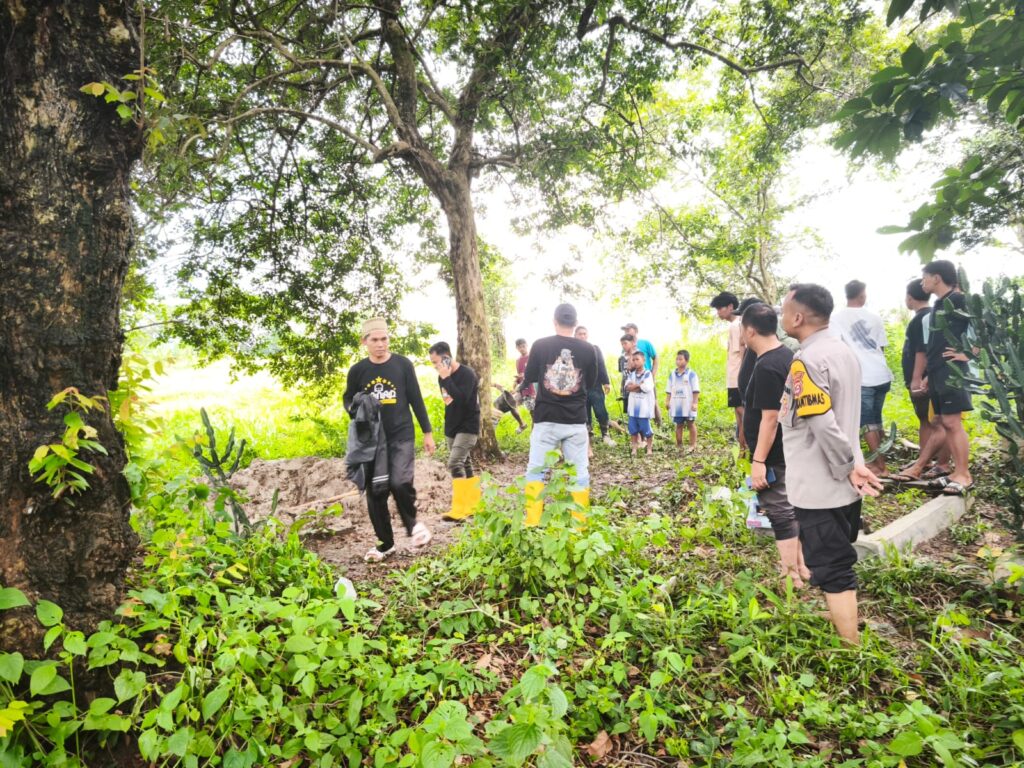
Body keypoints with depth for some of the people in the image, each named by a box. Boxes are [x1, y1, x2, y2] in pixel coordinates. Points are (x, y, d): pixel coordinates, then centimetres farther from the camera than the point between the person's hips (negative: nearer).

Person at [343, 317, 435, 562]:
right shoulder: (357, 370, 2)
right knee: (375, 492, 5)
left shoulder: (403, 364, -3)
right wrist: (354, 409, -9)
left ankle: (412, 523, 10)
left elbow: (416, 400, 2)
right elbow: (348, 399, 16)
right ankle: (386, 543, 22)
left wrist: (427, 432, 2)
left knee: (400, 482, -21)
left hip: (402, 436, -3)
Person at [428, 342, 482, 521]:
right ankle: (474, 505, 19)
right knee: (465, 465, 11)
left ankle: (459, 509, -15)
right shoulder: (442, 377, 6)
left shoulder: (467, 374, -16)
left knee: (455, 464, -17)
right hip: (451, 428, 8)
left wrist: (446, 379, -26)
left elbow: (462, 399, -30)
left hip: (468, 427, -8)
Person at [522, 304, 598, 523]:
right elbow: (591, 384, 11)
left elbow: (529, 378, 8)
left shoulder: (540, 345, -6)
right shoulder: (588, 349, -3)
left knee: (535, 471, 8)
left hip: (546, 419, -1)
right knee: (580, 473, 10)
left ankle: (532, 524, 5)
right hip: (576, 421, 1)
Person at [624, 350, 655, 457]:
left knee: (646, 429, 2)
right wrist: (639, 385, -15)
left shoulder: (648, 374, -6)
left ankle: (649, 448, 15)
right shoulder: (631, 374, 9)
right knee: (633, 429, 7)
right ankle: (634, 449, 16)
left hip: (644, 407, -5)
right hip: (633, 407, 5)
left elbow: (647, 388, -17)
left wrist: (633, 386, -7)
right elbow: (627, 387, -2)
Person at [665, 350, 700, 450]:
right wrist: (667, 401, 4)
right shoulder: (672, 374, 7)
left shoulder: (691, 374, -6)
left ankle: (693, 444, 14)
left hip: (688, 405, -4)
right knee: (678, 425, 10)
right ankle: (679, 444, 18)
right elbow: (669, 390, 10)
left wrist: (694, 403, -12)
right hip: (676, 405, 4)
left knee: (690, 424, 7)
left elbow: (696, 390, -7)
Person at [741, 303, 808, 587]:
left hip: (773, 455, -10)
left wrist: (758, 461, -23)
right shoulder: (787, 355, 7)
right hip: (787, 451, 10)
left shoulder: (766, 367, -23)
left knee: (780, 513, 1)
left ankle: (789, 577, 12)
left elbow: (770, 417, -25)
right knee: (789, 509, 19)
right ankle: (800, 567, 32)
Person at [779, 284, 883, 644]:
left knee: (831, 571, 3)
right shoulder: (844, 351, 8)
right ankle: (845, 632, 38)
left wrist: (847, 468, -16)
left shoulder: (807, 361, -22)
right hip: (844, 486, 9)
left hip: (819, 488, -9)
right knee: (840, 563, 22)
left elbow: (823, 425, -28)